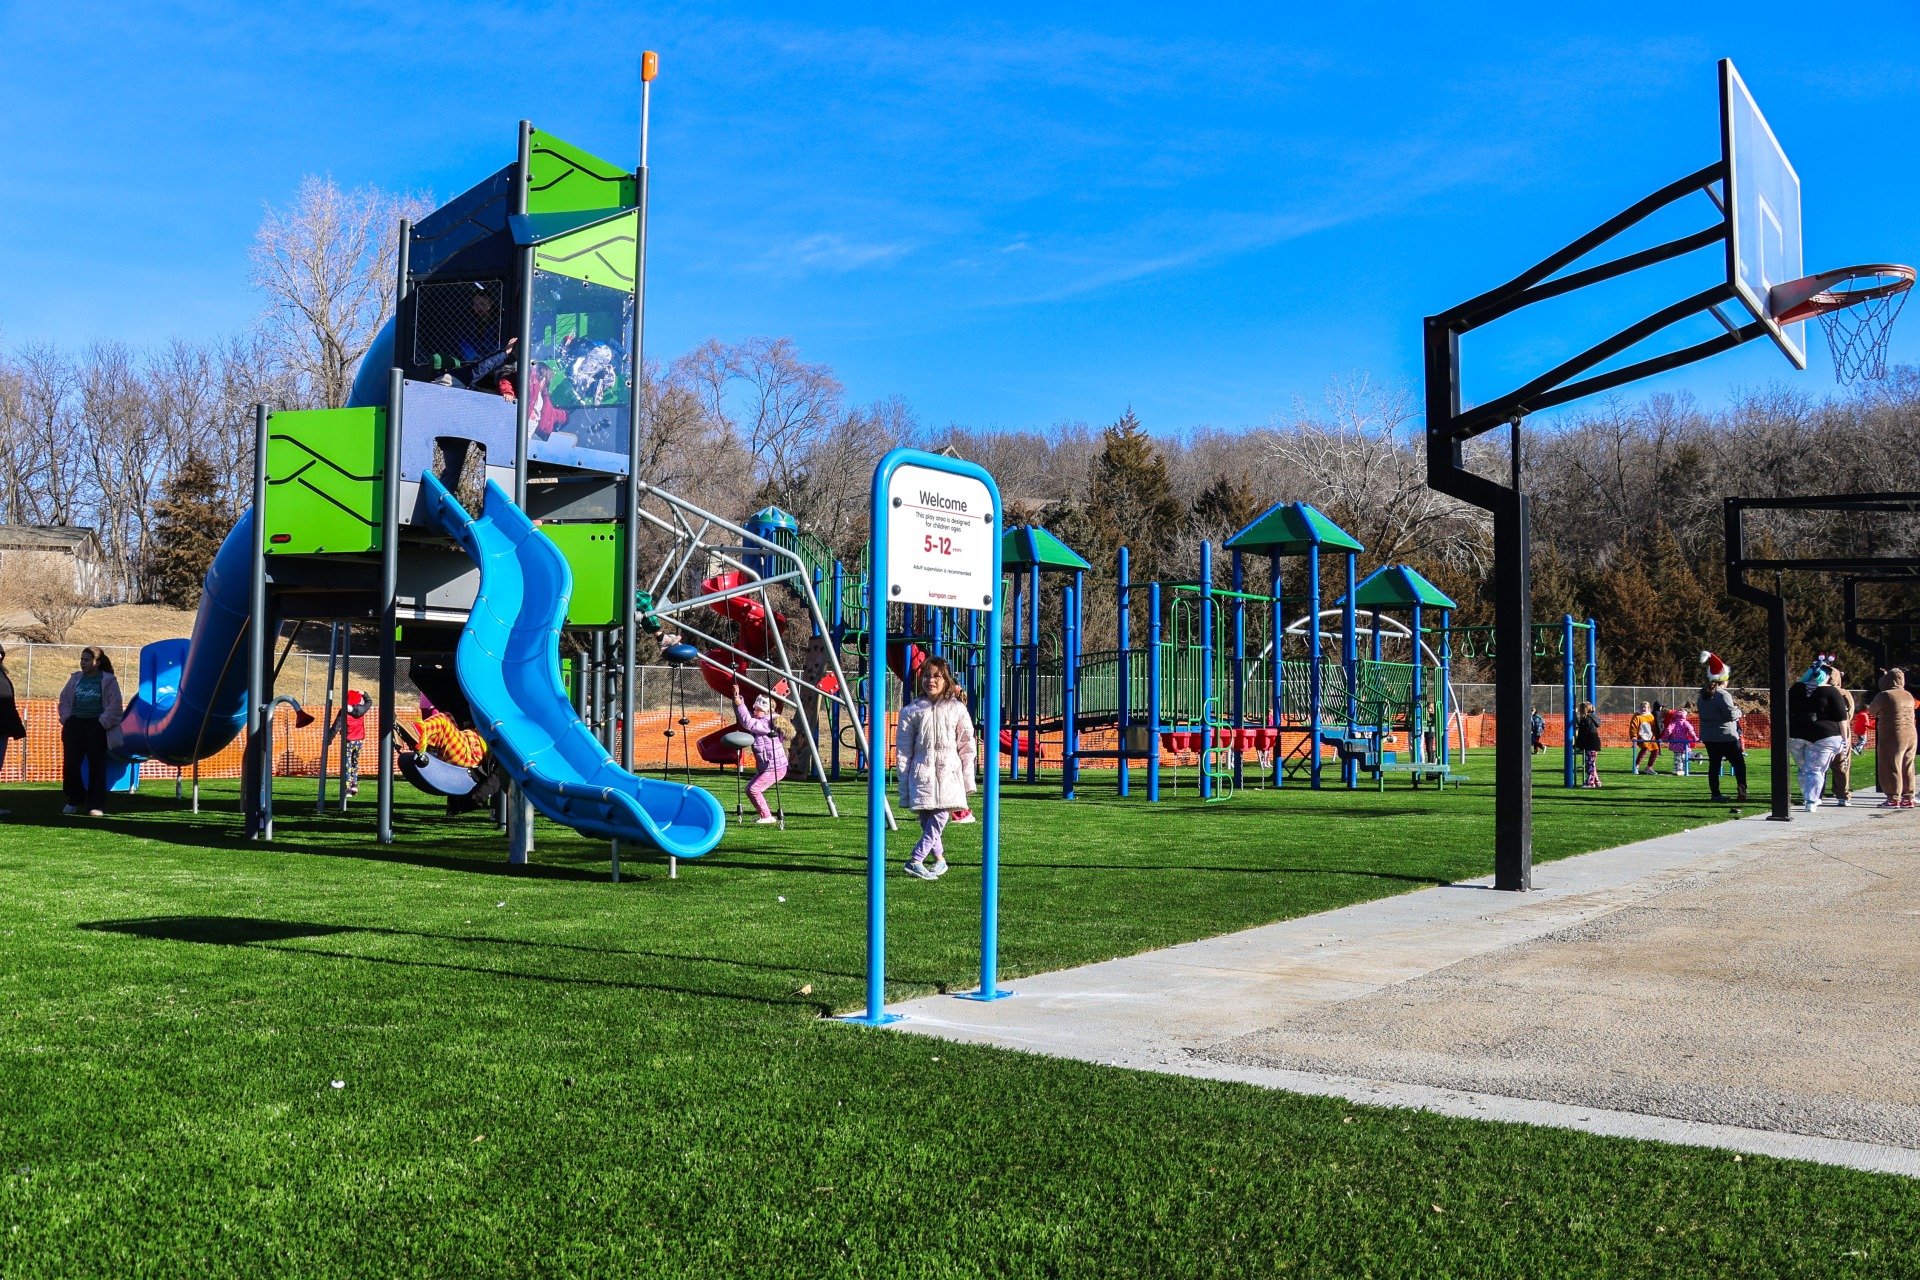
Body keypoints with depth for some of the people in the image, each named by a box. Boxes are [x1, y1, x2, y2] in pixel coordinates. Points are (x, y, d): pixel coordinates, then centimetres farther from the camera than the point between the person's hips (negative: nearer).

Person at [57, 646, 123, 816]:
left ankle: (96, 806, 2)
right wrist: (66, 718, 3)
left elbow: (115, 706, -6)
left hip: (96, 726, -4)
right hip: (75, 724, 4)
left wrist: (103, 723, -11)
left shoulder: (108, 681, -4)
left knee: (96, 766, -2)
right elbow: (64, 700, 15)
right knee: (69, 764, 3)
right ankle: (73, 801, 20)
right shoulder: (76, 678, 9)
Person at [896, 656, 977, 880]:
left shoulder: (957, 709, 6)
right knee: (926, 819, -1)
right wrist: (904, 786, 6)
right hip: (922, 772, 1)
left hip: (949, 772, -1)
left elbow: (967, 746, 9)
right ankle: (939, 859, 17)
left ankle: (916, 860, -17)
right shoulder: (912, 710, 6)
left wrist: (968, 779, 5)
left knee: (940, 817, -14)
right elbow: (903, 749, 8)